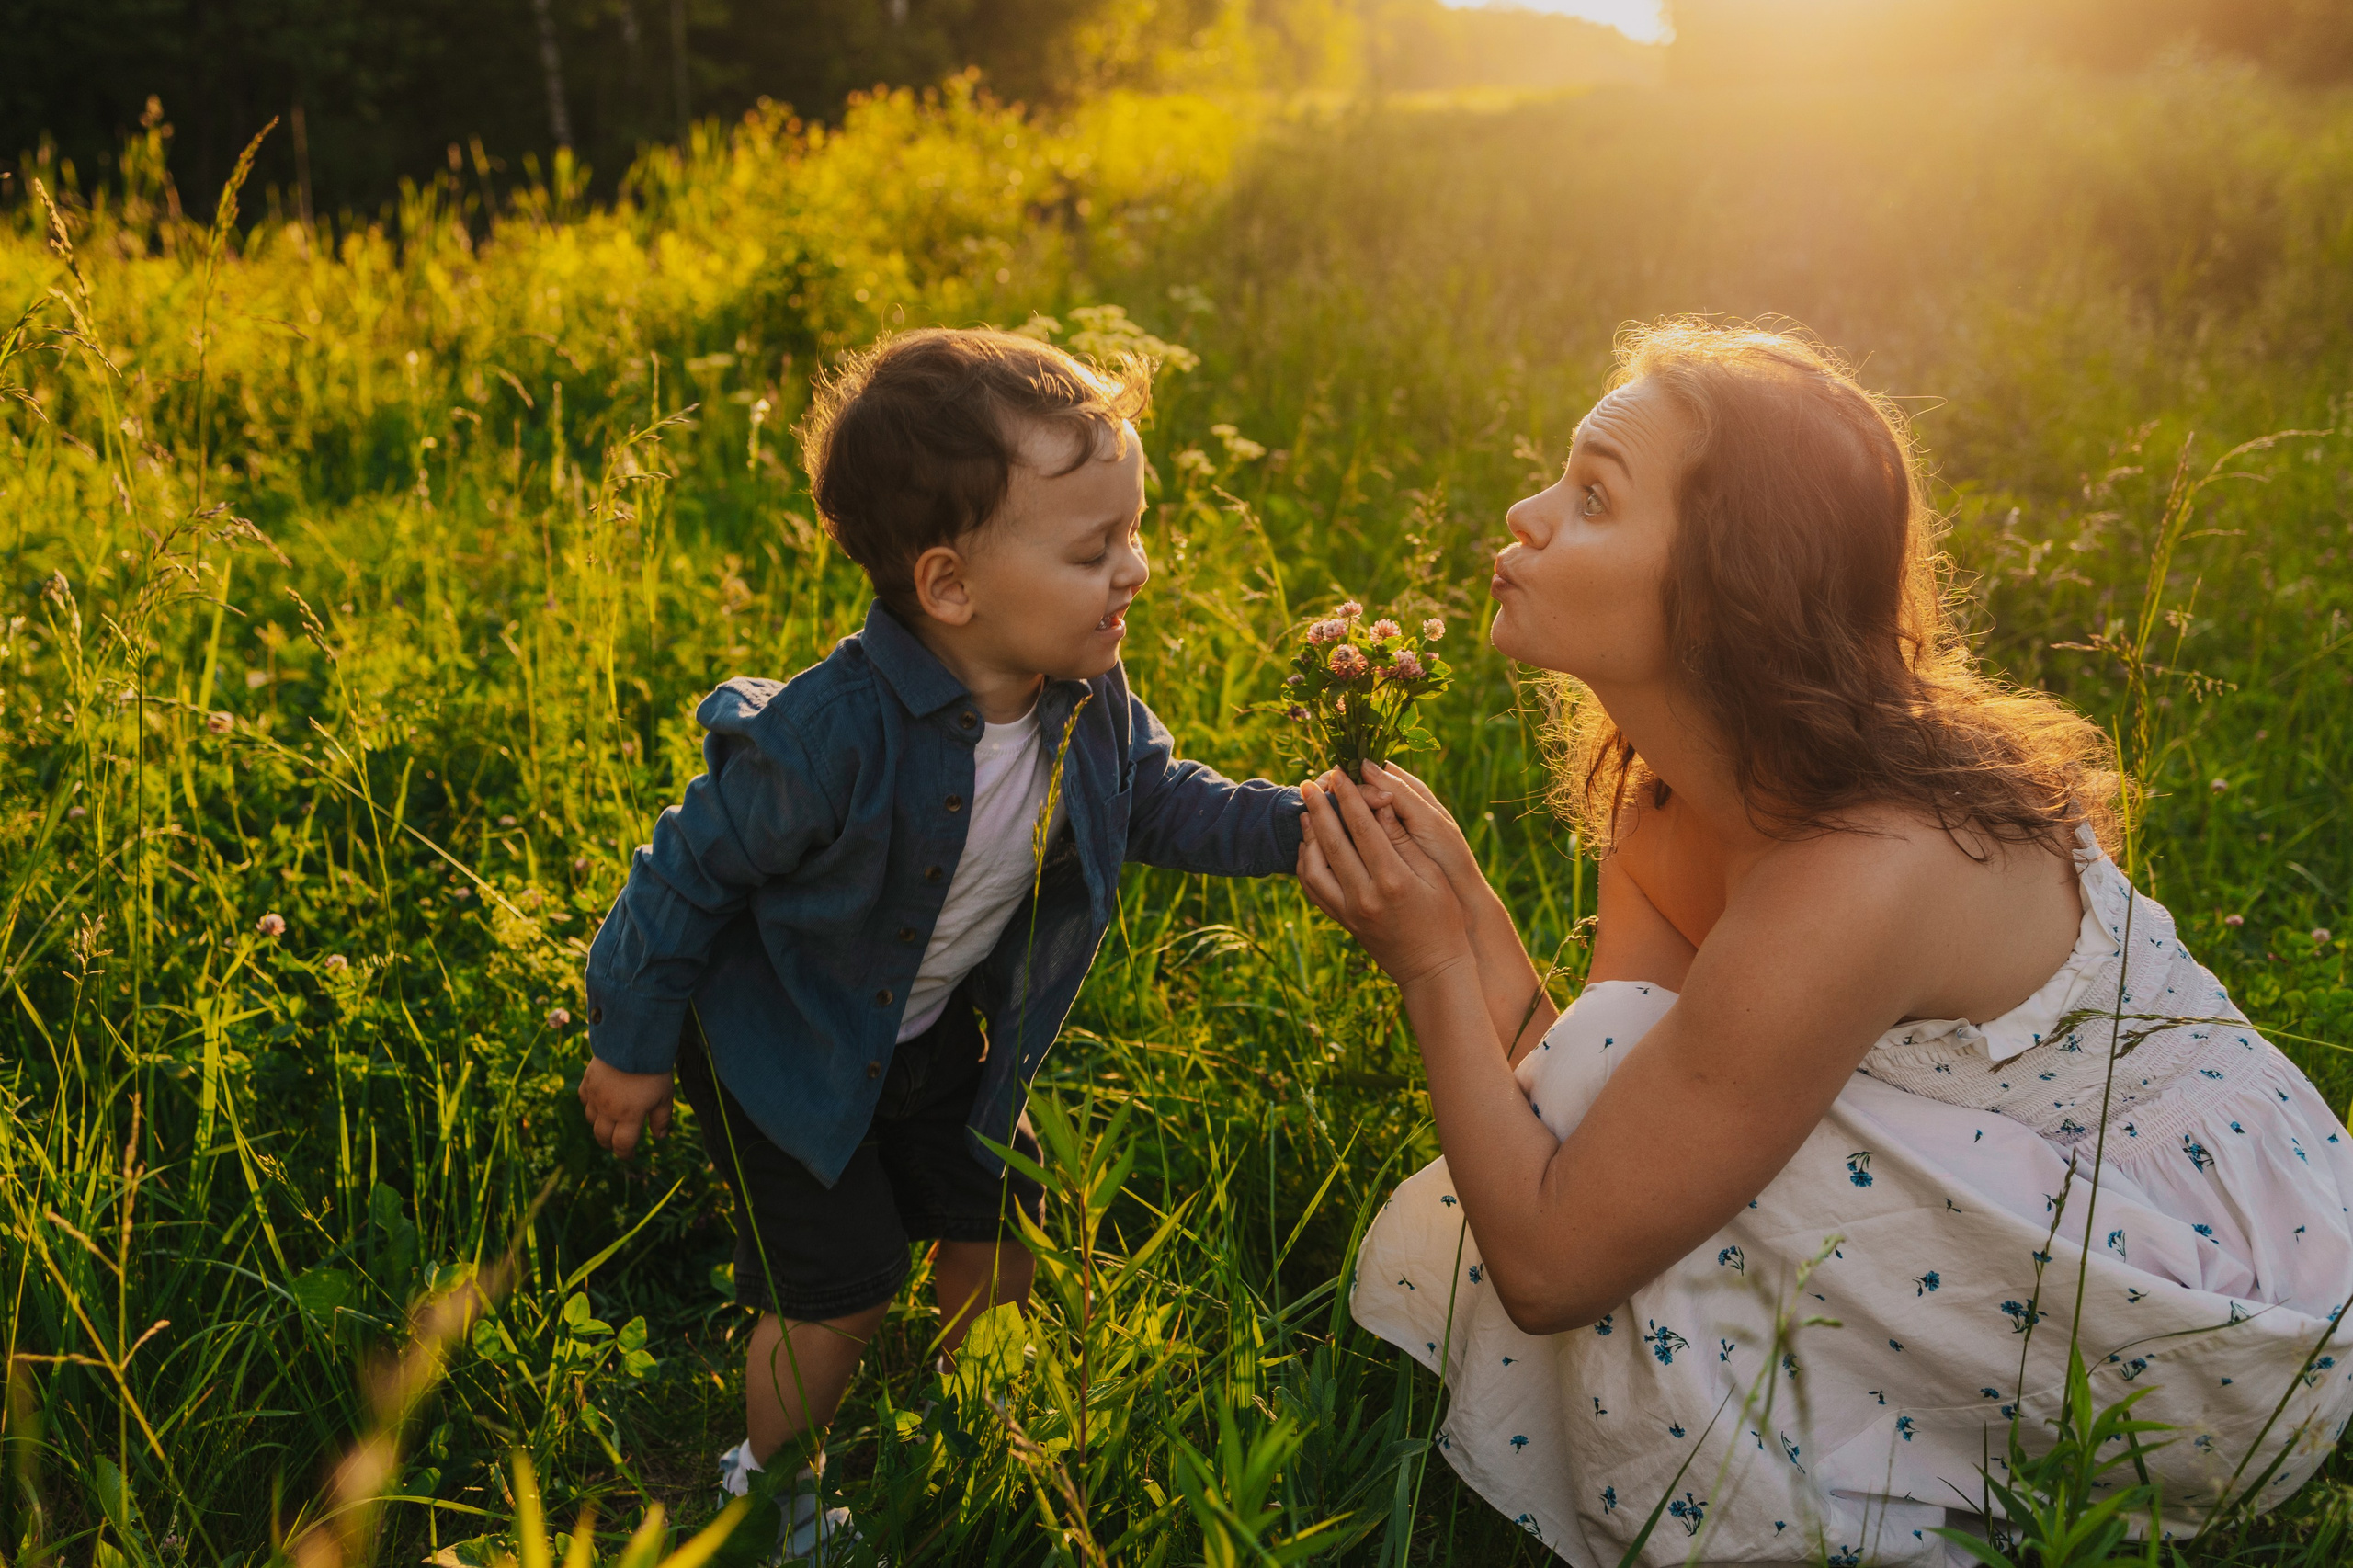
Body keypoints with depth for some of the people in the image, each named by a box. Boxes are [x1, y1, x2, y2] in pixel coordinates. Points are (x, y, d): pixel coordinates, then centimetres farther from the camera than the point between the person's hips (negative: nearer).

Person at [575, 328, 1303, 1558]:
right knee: (838, 1294, 0)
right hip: (783, 1042, -6)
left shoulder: (1088, 701, -18)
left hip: (941, 1029, 6)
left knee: (992, 1239, 15)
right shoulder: (828, 736, -38)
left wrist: (1298, 824, -15)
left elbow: (1161, 802, 1)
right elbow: (694, 869, -23)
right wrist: (631, 1047, -11)